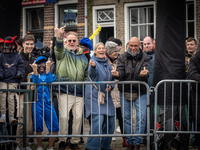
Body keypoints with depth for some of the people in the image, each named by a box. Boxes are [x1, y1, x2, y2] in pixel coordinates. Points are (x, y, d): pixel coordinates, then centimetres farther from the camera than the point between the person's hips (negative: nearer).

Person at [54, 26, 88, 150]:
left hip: (79, 93, 4)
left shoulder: (83, 57, 18)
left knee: (79, 117, 3)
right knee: (64, 116, -10)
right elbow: (59, 48, -19)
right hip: (65, 92, -4)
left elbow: (86, 75, 25)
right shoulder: (63, 53, 6)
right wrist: (60, 37, -40)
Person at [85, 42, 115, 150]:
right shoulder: (93, 61, -6)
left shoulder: (107, 64, 15)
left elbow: (112, 78, 24)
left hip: (106, 96, 7)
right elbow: (91, 74, -27)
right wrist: (92, 66, -50)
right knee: (98, 120, -20)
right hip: (94, 96, -7)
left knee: (110, 122, 7)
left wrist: (111, 86, 2)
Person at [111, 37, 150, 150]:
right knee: (127, 117, 6)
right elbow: (121, 71, -6)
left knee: (141, 117, -7)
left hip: (141, 92, -2)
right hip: (125, 91, 2)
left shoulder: (145, 58, 0)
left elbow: (146, 74, -12)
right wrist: (117, 74, -30)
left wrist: (143, 74, -37)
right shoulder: (123, 57, 4)